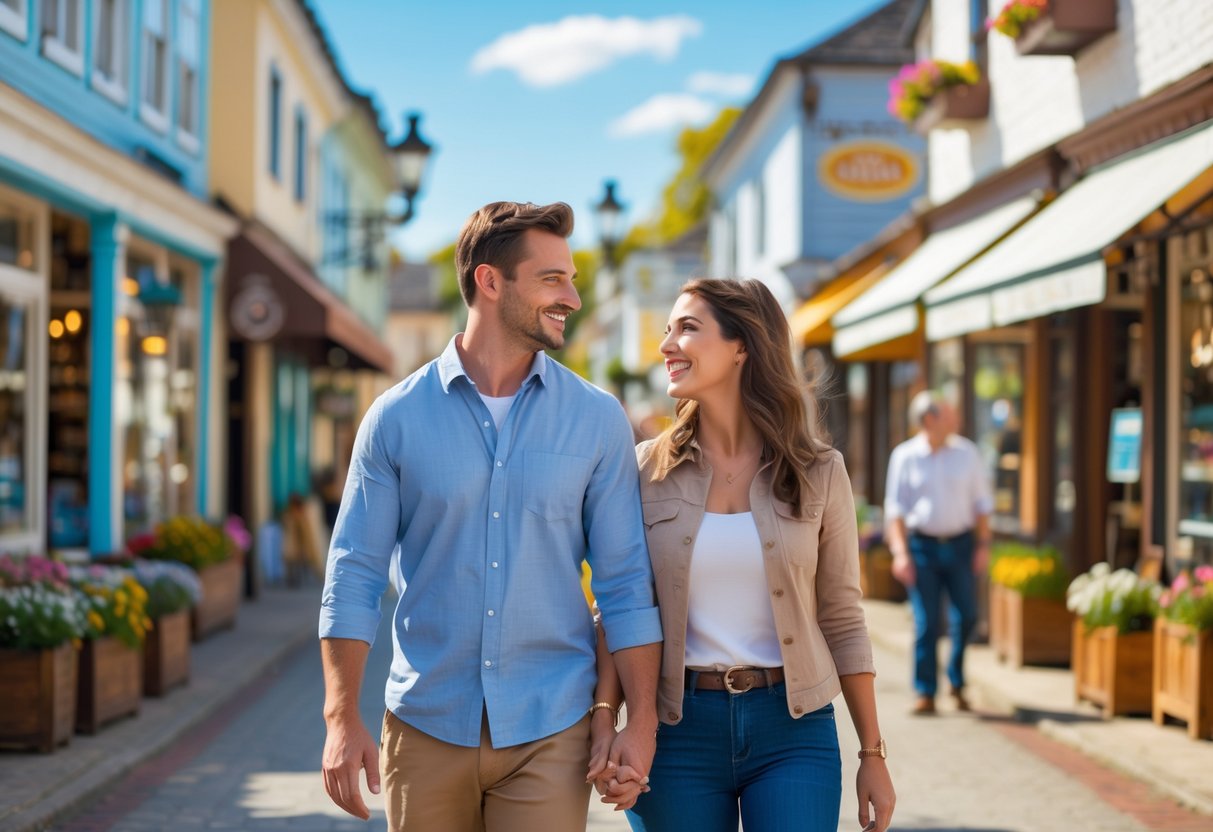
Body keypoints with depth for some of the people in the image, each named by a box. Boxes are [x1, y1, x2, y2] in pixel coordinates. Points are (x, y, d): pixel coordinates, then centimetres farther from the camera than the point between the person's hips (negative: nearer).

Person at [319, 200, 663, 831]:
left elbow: (625, 582, 2)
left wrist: (642, 722, -4)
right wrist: (342, 720, -8)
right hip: (427, 730, 0)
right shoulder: (397, 417, -1)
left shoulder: (597, 420, 1)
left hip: (549, 734, 0)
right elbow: (353, 574, -1)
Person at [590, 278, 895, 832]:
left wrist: (873, 755, 5)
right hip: (678, 729, 1)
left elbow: (842, 620, 5)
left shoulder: (818, 473, 1)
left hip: (792, 729, 0)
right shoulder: (646, 470, 1)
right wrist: (603, 732, -15)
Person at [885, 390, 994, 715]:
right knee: (926, 622, -3)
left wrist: (983, 544, 4)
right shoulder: (905, 456, 0)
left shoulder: (966, 453, 6)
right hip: (922, 545, -2)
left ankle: (957, 682, 19)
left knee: (966, 616, -1)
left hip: (960, 544, 2)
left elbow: (981, 501, 12)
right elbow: (895, 508, 1)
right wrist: (900, 552, -8)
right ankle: (925, 693, 5)